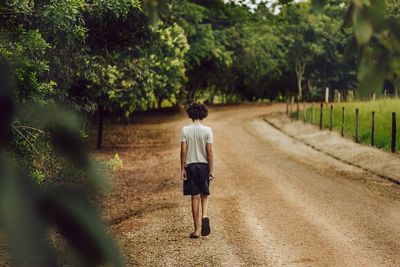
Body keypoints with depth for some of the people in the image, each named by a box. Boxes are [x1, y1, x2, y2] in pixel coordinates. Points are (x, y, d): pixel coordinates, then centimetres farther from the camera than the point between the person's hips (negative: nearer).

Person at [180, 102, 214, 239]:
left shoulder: (185, 130, -4)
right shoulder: (207, 130, -6)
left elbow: (183, 151, -6)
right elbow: (209, 152, -7)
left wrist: (182, 169, 1)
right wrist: (211, 170, -1)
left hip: (190, 166, 0)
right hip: (204, 165, 0)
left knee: (195, 197, 5)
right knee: (204, 194, 17)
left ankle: (197, 230, 8)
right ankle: (204, 216, -11)